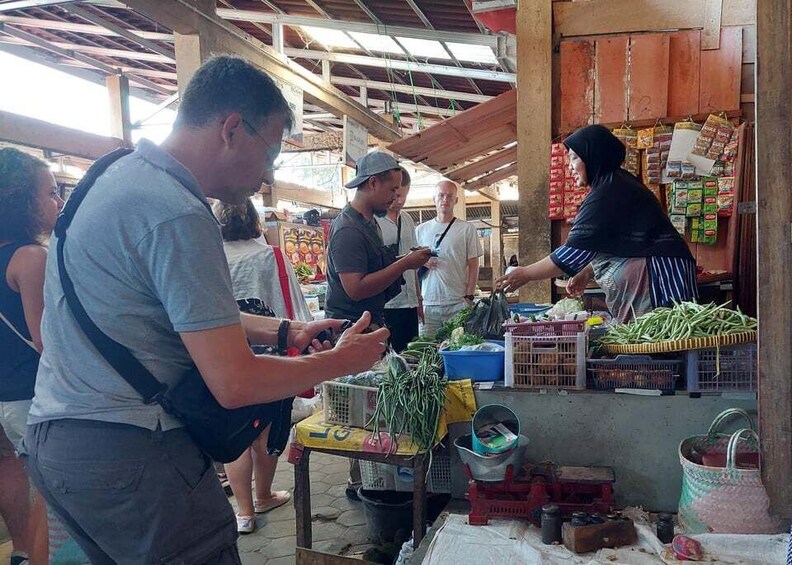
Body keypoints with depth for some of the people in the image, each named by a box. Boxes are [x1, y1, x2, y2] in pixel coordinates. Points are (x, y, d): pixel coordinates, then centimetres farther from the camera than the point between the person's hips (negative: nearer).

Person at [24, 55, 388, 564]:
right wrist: (343, 360, -8)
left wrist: (284, 332, 11)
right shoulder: (179, 216, -22)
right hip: (128, 453, -10)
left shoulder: (122, 174, 9)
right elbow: (235, 384, -22)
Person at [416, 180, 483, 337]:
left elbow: (473, 266, 3)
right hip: (428, 303, 2)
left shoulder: (467, 228, 5)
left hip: (458, 302, -2)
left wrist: (469, 297, -5)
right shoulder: (421, 230, 13)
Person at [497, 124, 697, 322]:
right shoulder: (618, 184, 17)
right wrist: (586, 274, 9)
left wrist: (526, 274, -8)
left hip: (658, 278, -10)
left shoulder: (609, 192, -14)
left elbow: (576, 251, -16)